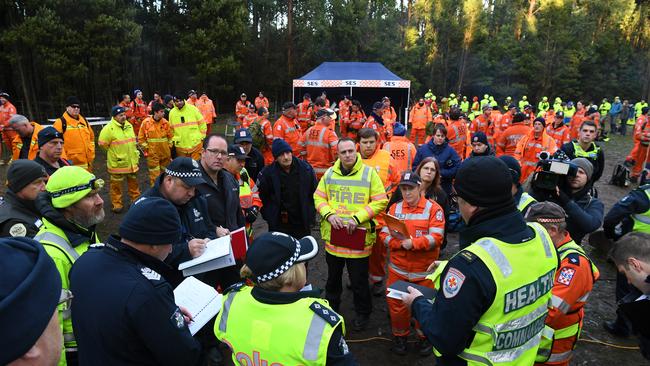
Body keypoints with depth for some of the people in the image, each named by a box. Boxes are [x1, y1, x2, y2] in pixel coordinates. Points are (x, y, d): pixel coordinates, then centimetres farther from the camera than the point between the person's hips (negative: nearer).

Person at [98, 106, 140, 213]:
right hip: (117, 163, -6)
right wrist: (113, 152, -2)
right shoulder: (109, 128, -16)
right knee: (116, 185, 6)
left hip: (132, 162, 6)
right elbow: (102, 143, -12)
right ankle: (117, 204, 18)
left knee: (133, 182, 18)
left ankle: (136, 199, 32)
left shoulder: (129, 126, 6)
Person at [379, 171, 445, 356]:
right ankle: (400, 336, 34)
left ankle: (424, 338, 35)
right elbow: (384, 234, -3)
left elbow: (436, 237, -16)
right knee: (396, 303, 10)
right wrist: (401, 243, -20)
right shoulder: (394, 208, 3)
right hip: (398, 269, 3)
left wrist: (412, 243, -26)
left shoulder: (433, 208, -7)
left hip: (424, 271, -2)